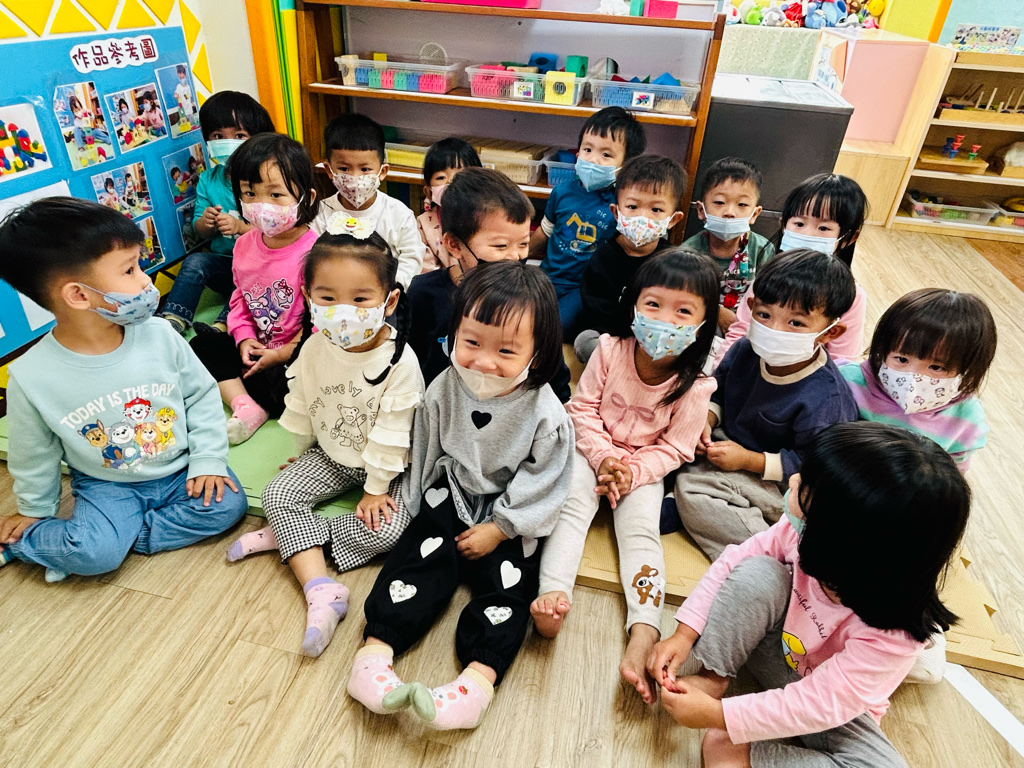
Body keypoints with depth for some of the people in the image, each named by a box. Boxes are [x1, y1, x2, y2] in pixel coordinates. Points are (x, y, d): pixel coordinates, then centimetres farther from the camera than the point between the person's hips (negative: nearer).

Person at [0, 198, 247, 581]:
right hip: (107, 485, -2)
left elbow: (202, 395, -2)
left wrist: (208, 459, -7)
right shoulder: (32, 378, -17)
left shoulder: (159, 336, -14)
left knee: (227, 504, -18)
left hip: (180, 470, 3)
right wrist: (35, 510, 13)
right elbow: (35, 456, -1)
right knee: (94, 554, -23)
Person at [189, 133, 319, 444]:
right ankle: (247, 409, -13)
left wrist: (283, 353, -19)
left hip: (296, 351, -8)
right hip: (257, 347, 8)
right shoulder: (244, 244, 1)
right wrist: (244, 339, -2)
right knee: (203, 345, 1)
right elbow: (240, 297, 13)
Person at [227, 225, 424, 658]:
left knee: (387, 530, -22)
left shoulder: (400, 362, -26)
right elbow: (302, 407, 4)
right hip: (330, 455, 4)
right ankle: (322, 592, -20)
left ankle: (285, 537, -8)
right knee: (277, 495, -14)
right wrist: (303, 454, 13)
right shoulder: (314, 349, -12)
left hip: (385, 464, -4)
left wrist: (376, 488, -14)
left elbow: (391, 433, -20)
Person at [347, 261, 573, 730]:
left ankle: (480, 674, -19)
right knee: (419, 556, -12)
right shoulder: (444, 390, -11)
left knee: (507, 579, -14)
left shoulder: (544, 415, -21)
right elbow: (423, 452, 4)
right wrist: (413, 500, 8)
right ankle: (377, 646, -12)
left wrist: (499, 527, -14)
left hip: (510, 517, -2)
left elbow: (539, 483, -13)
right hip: (450, 497, 2)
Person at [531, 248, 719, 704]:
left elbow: (675, 446, -8)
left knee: (640, 530, -18)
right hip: (593, 449, 1)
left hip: (645, 465, -1)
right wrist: (605, 457, -18)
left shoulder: (694, 384, -15)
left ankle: (643, 635, -27)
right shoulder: (610, 349, -12)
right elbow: (583, 408, -7)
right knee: (572, 506, -23)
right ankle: (553, 595, -36)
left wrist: (633, 471, -21)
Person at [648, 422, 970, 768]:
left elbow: (816, 705, -30)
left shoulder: (889, 634, -35)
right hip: (774, 646, 2)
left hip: (828, 711, -2)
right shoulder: (806, 530, -27)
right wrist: (685, 633, -18)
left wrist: (715, 715, -27)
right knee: (756, 574, -26)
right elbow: (736, 560, -14)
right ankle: (712, 678, -10)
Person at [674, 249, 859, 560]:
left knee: (693, 484, -24)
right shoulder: (745, 350, -9)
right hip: (730, 441, 8)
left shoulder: (826, 399, -28)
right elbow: (719, 385, 11)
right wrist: (707, 418, -8)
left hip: (780, 484, -7)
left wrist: (749, 461, -24)